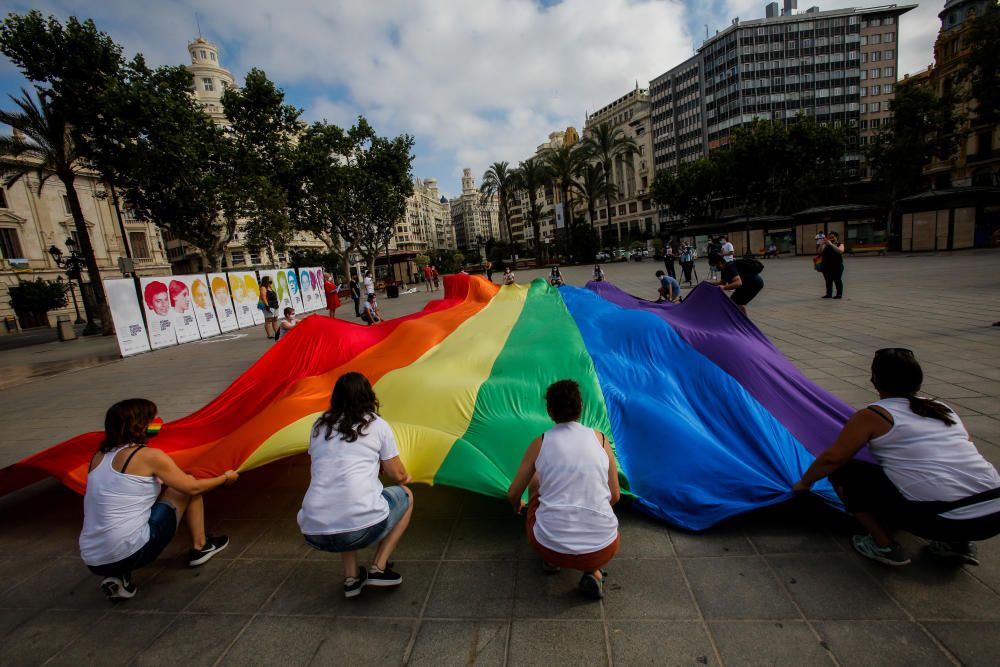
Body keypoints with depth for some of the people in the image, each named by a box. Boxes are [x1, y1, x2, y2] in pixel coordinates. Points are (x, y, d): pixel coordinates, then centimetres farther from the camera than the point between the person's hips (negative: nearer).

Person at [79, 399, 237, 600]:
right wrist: (225, 477, 15)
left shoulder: (99, 456, 9)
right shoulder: (149, 455, -10)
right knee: (188, 486, 7)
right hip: (131, 554, -6)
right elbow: (193, 488, -2)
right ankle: (200, 548, 19)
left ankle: (118, 577, 14)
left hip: (93, 563, 7)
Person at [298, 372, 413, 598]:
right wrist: (406, 477, 35)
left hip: (313, 533, 4)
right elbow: (397, 476, 11)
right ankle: (378, 568, 15)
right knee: (405, 495, 25)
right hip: (362, 528, -4)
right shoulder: (377, 425, 6)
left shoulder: (320, 426, 15)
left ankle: (351, 577, 25)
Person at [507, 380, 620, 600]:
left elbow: (513, 494, 10)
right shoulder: (600, 439, 3)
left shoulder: (540, 443, 0)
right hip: (602, 551, 1)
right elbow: (615, 496, 11)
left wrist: (517, 505, 35)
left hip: (551, 546, 0)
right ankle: (593, 573, 11)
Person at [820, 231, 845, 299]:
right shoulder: (826, 245, 12)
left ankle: (839, 294, 5)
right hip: (827, 265, 3)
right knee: (828, 280, 5)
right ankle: (829, 294, 12)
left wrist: (831, 244, -23)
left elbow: (841, 251, -17)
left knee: (837, 280, -2)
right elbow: (820, 252, 0)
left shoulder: (840, 244, 3)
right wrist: (822, 244, -14)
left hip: (837, 266, -3)